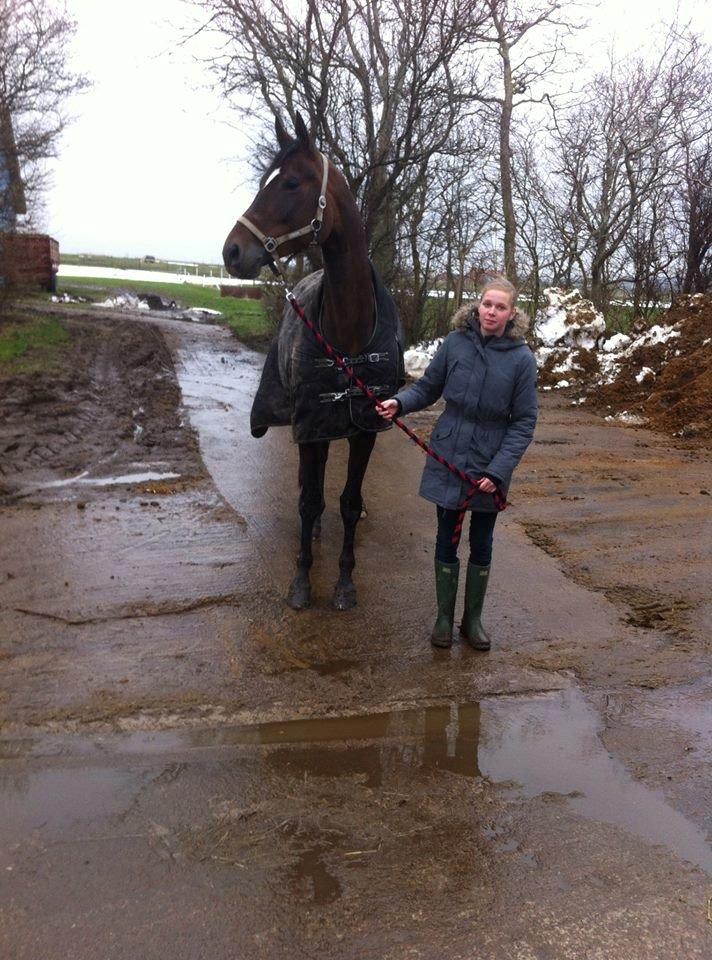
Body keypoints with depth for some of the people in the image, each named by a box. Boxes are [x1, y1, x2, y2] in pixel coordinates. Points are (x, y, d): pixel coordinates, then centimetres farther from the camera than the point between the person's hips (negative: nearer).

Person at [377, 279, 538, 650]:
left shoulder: (522, 358, -10)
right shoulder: (455, 343, -6)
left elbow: (524, 422, -8)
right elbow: (427, 387, 4)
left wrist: (498, 470, -16)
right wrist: (400, 402, -17)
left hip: (489, 467, -1)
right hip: (447, 460, 1)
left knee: (481, 545, 14)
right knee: (446, 540, 10)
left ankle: (473, 619, 32)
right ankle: (444, 617, 27)